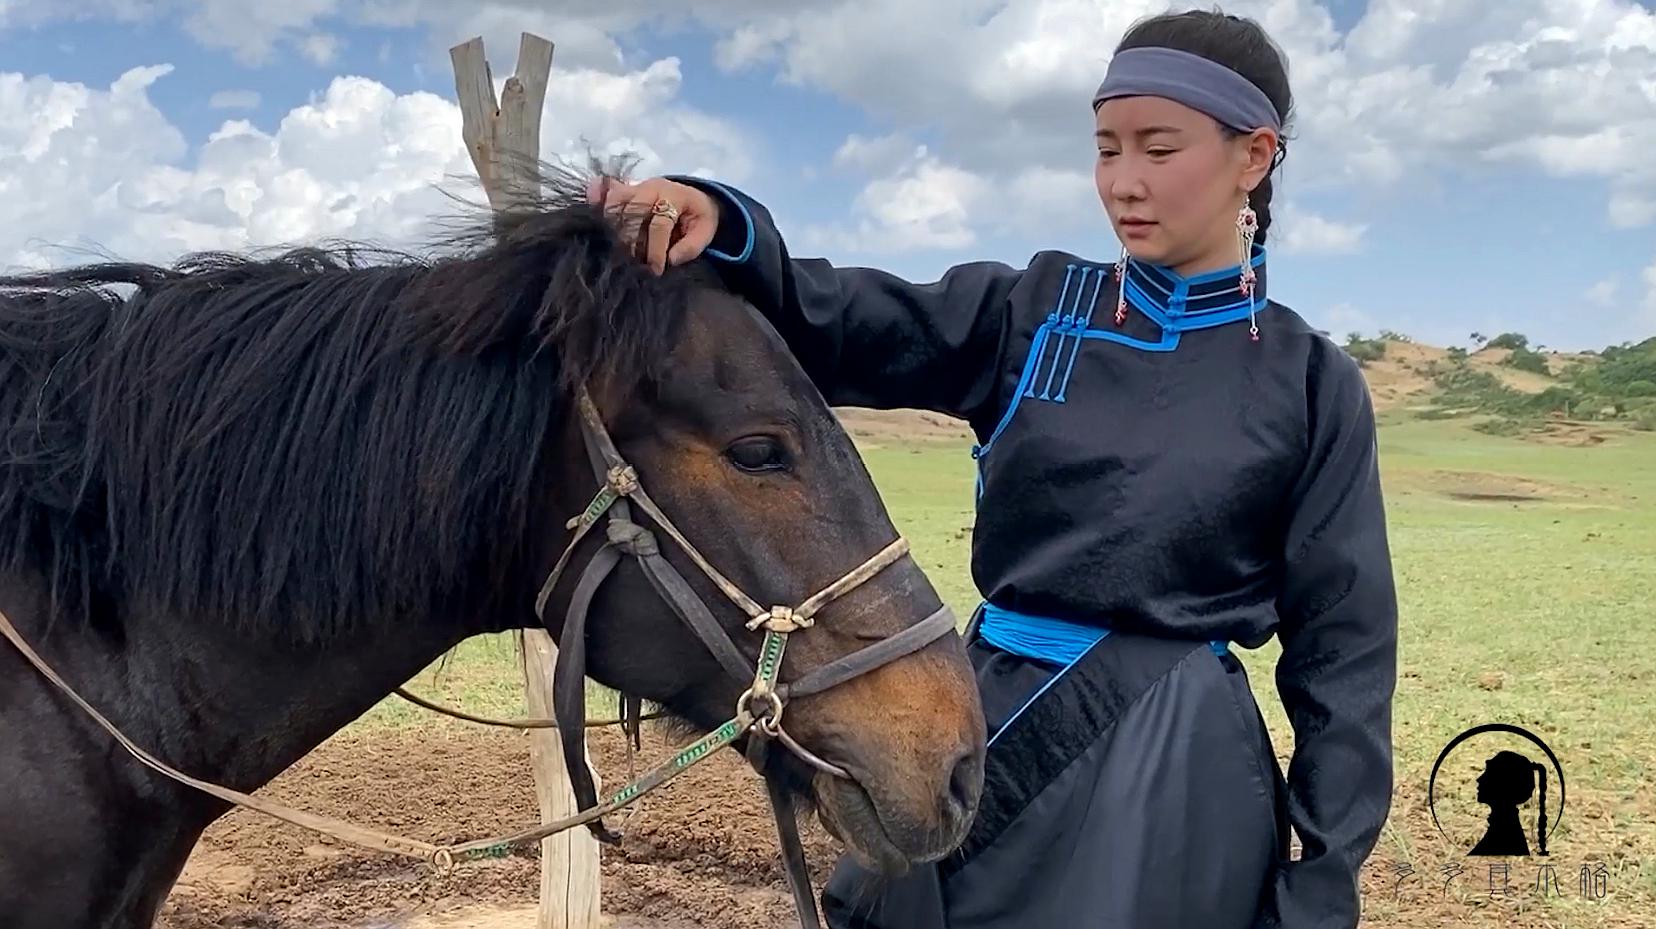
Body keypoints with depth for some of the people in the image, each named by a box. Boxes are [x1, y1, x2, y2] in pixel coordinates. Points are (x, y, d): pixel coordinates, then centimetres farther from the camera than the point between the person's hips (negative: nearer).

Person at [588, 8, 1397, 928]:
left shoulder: (1313, 385, -2)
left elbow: (1341, 644, 0)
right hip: (990, 721, 2)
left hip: (1175, 767, -2)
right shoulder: (1032, 311, 2)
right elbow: (833, 331, -8)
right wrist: (724, 230, -29)